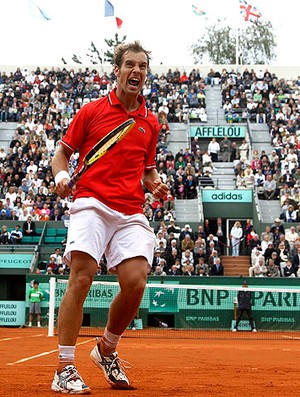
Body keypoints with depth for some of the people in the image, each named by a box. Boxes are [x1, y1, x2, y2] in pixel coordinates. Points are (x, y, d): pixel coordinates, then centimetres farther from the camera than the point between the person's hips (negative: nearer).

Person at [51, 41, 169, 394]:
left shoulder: (151, 123, 19)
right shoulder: (91, 111, 9)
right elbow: (62, 152, 12)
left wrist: (155, 185, 6)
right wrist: (61, 175, -9)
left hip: (131, 213, 4)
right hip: (91, 203, -3)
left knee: (135, 283, -11)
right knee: (81, 279, -16)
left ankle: (107, 350, 17)